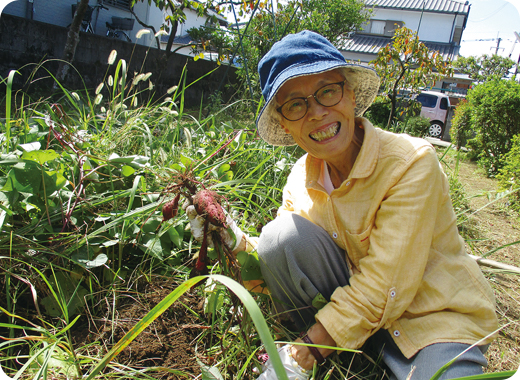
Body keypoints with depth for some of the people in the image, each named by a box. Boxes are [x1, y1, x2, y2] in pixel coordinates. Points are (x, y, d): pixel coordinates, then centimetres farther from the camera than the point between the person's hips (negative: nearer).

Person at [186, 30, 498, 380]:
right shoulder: (301, 179, -5)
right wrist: (236, 248, -20)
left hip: (439, 317, -4)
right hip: (357, 307, 5)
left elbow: (382, 289, -25)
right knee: (281, 236, -18)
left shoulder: (411, 162, -22)